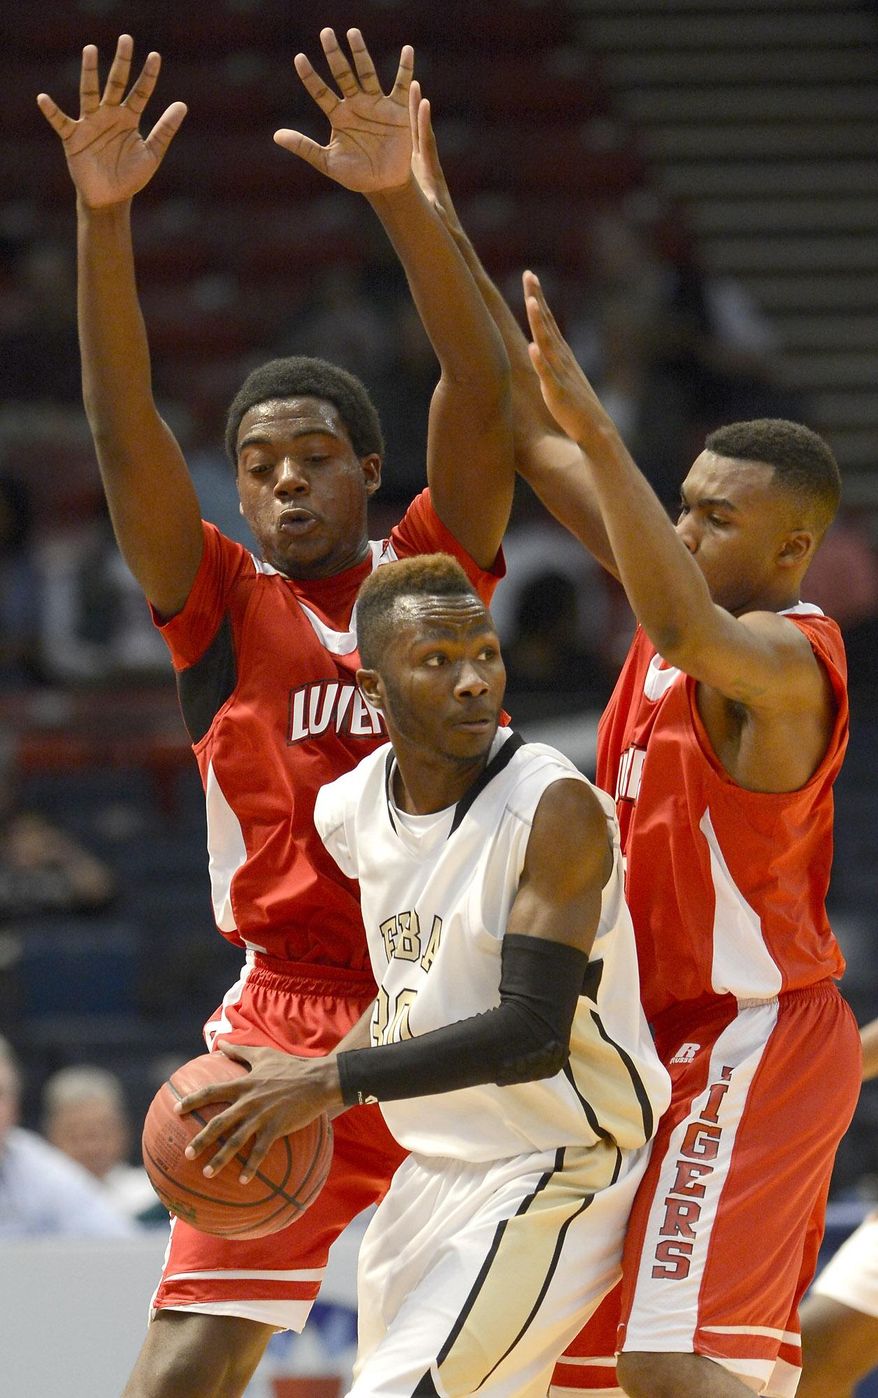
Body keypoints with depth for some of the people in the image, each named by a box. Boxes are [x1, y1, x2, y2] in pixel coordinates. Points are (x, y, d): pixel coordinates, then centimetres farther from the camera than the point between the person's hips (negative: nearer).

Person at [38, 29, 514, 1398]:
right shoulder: (221, 602, 5)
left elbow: (480, 395, -9)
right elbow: (124, 428, -8)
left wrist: (403, 197, -23)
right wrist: (104, 218, -22)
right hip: (290, 1016, -1)